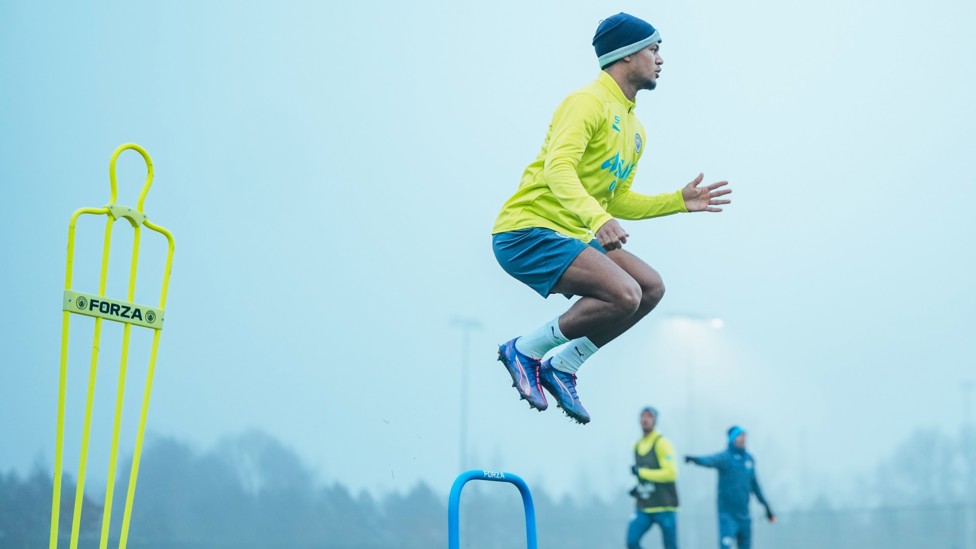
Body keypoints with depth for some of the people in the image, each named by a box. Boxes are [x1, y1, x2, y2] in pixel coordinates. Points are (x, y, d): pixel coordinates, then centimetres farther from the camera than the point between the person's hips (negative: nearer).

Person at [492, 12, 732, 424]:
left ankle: (563, 367, 6)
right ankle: (526, 350, -9)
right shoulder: (589, 103, -11)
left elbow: (618, 203, 24)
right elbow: (558, 167, -26)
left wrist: (679, 201, 14)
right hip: (528, 231, -10)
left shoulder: (635, 129, 19)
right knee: (624, 294, -25)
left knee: (650, 287, 0)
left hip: (571, 236, 10)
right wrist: (597, 218, -41)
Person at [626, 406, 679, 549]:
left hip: (664, 507, -6)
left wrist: (641, 472, -17)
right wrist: (638, 488, 8)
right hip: (644, 508, 6)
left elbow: (671, 473, -18)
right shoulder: (637, 446, 12)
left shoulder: (662, 443, -9)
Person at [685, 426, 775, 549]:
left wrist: (766, 506, 23)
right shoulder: (724, 457, -10)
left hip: (744, 515, 5)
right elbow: (709, 460, -32)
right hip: (727, 514, -5)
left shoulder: (749, 459, 7)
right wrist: (694, 459, -55)